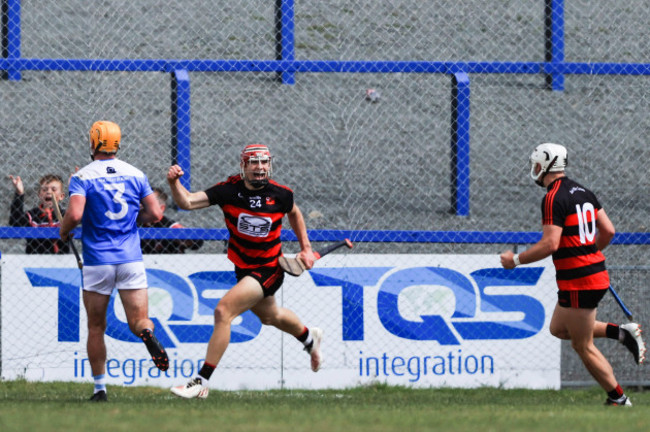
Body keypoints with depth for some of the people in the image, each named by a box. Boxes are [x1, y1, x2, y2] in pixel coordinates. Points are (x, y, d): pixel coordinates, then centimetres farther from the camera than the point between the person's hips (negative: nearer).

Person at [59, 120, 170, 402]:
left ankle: (100, 389, 12)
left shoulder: (82, 177, -4)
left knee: (96, 327, 11)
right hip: (131, 259, 2)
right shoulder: (135, 174, 6)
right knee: (138, 320, 1)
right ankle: (148, 335, -35)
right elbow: (154, 213, 4)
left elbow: (75, 214, -18)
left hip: (97, 260, -2)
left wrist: (63, 230, 3)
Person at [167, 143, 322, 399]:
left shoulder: (280, 195, -13)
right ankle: (309, 337, 62)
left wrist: (306, 248, 12)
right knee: (270, 315, 28)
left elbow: (294, 213, 12)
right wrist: (174, 183, -41)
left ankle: (202, 382, -17)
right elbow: (187, 202, -22)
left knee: (223, 311, -21)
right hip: (242, 269, 5)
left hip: (269, 270, -5)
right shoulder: (229, 190, -13)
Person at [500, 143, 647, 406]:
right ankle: (621, 332, 11)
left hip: (578, 282, -9)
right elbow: (608, 231, 13)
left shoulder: (554, 199, -15)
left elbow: (550, 244, -22)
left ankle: (618, 399, 6)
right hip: (596, 273, 9)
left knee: (583, 346, 2)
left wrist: (516, 260, -11)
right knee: (559, 328, 22)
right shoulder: (583, 192, 11)